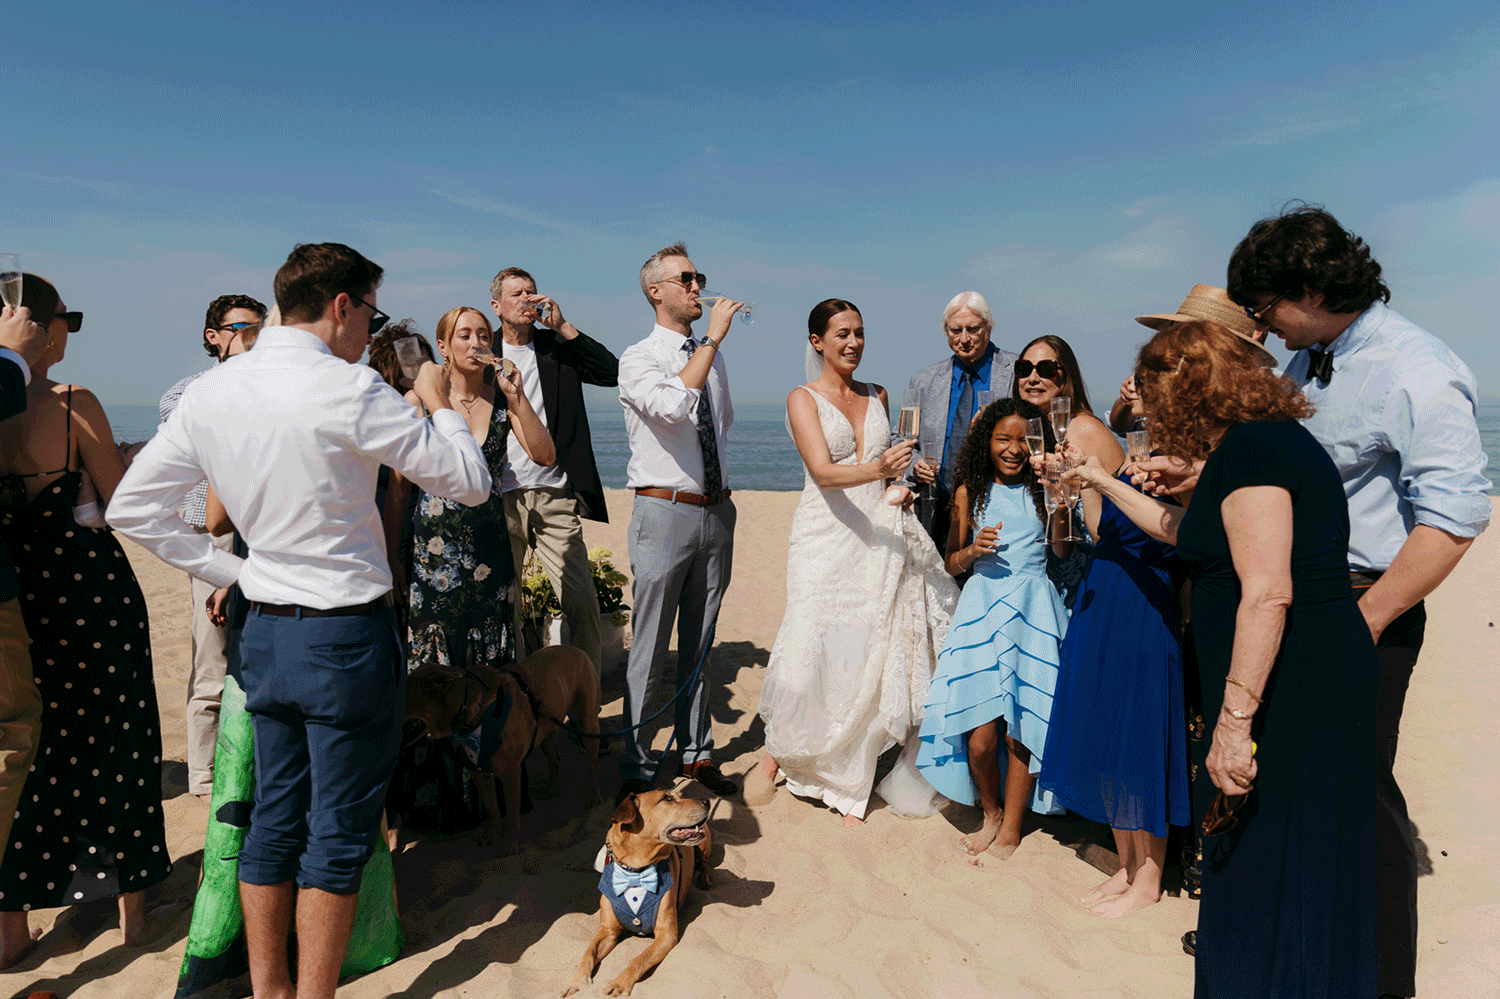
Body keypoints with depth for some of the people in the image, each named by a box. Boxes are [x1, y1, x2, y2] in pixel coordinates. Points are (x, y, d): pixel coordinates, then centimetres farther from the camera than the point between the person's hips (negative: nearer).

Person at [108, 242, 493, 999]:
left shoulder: (209, 392, 4)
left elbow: (131, 507, 8)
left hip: (263, 629, 7)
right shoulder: (347, 389, -17)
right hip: (345, 633, -7)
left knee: (274, 815, 18)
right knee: (339, 830, 6)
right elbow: (470, 483, -12)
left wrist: (227, 570, 10)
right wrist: (439, 403, 4)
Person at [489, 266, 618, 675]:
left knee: (582, 601, -3)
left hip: (555, 496, 0)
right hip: (499, 498, 1)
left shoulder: (559, 347, 9)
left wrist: (563, 326, -9)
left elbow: (612, 373, -6)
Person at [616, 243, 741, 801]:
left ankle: (697, 753, 27)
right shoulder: (638, 359, -6)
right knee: (650, 648, 0)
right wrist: (711, 340, -23)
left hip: (717, 511, 6)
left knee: (700, 643, 14)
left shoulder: (711, 358, 14)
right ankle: (637, 768, 12)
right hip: (665, 513, -6)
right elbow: (675, 406, -28)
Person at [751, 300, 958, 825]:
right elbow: (823, 471, -16)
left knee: (869, 658, 1)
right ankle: (779, 744, 20)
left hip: (880, 535, 4)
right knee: (809, 652, -10)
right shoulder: (803, 399, -1)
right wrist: (876, 469, -33)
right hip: (826, 538, -4)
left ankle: (847, 785, 15)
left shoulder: (877, 396, 14)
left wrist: (900, 486, 5)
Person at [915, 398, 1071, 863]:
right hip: (983, 604, 1)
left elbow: (1062, 551, -6)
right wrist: (973, 550, -7)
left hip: (1033, 606, 0)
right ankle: (991, 814, 23)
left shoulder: (1042, 489, 7)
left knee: (1020, 725, -1)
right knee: (980, 732, -4)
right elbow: (951, 563, 13)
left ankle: (1011, 829, 18)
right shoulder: (970, 492, 9)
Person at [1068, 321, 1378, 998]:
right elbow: (1181, 529, 30)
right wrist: (1105, 484, 37)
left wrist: (1234, 721, -25)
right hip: (1303, 684, 10)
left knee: (1271, 883, 3)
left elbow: (1268, 594, -26)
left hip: (1292, 691, -10)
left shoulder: (1250, 447, -17)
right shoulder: (1262, 441, 15)